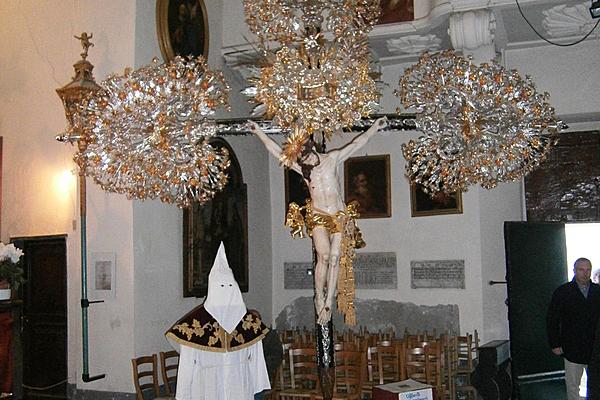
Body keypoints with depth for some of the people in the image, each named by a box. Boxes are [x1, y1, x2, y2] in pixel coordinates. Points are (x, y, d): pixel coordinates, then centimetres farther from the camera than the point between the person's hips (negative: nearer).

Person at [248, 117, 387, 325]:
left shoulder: (333, 158, 2)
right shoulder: (300, 166, 2)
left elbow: (357, 143, 5)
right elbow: (276, 151, 3)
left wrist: (375, 127, 4)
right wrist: (259, 132, 3)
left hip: (340, 216, 1)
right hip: (318, 216, -1)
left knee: (335, 258, -6)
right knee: (324, 256, -18)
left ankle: (329, 302, -3)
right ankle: (319, 297, -7)